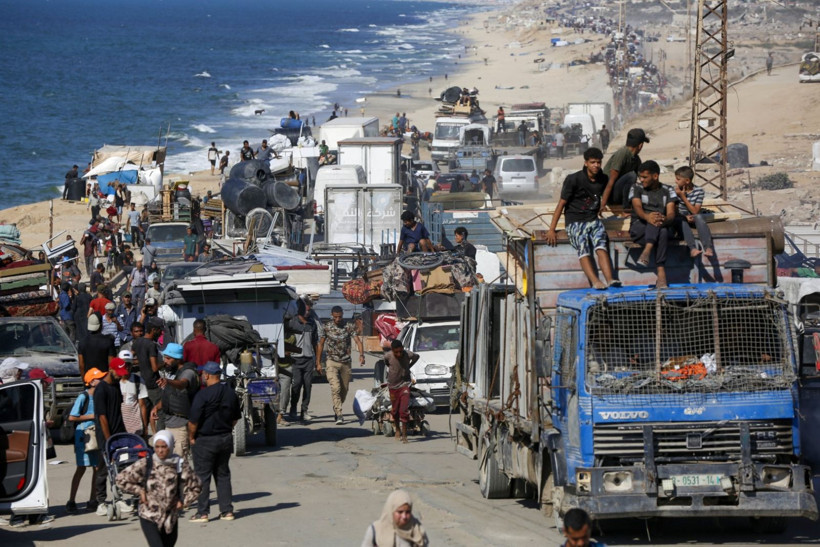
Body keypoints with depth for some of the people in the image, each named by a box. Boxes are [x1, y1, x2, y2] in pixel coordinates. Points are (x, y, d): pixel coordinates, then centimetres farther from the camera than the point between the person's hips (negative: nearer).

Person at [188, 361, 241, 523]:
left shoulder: (203, 395, -18)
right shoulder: (230, 393, 4)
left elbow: (193, 420, -18)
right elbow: (236, 418, 13)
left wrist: (191, 437, -3)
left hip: (205, 441, -6)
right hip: (226, 439, 6)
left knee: (202, 476, 2)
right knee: (223, 475, 14)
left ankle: (202, 512, 2)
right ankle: (227, 510, 13)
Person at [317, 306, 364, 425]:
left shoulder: (349, 326, -2)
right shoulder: (327, 327, -1)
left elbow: (358, 341, -11)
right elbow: (321, 344, 6)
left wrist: (361, 354, -29)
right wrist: (318, 363, 4)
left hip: (346, 362, 2)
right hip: (332, 362, -2)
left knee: (344, 390, 10)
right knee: (335, 388, -17)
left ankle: (336, 409, 34)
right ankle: (339, 415, -20)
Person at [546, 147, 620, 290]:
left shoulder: (603, 179, 11)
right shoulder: (574, 179, -4)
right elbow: (562, 204, -4)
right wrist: (551, 230, -9)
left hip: (593, 220, 4)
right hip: (575, 221, -4)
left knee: (601, 245, -28)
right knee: (583, 247, -32)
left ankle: (609, 280, -46)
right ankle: (595, 282, -51)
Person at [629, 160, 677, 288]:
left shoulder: (667, 191, 13)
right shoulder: (636, 189, 10)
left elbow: (671, 214, -3)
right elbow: (637, 207, -11)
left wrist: (664, 220, -30)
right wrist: (647, 217, -36)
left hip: (662, 228, 1)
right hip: (639, 228, -1)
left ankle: (647, 251, -58)